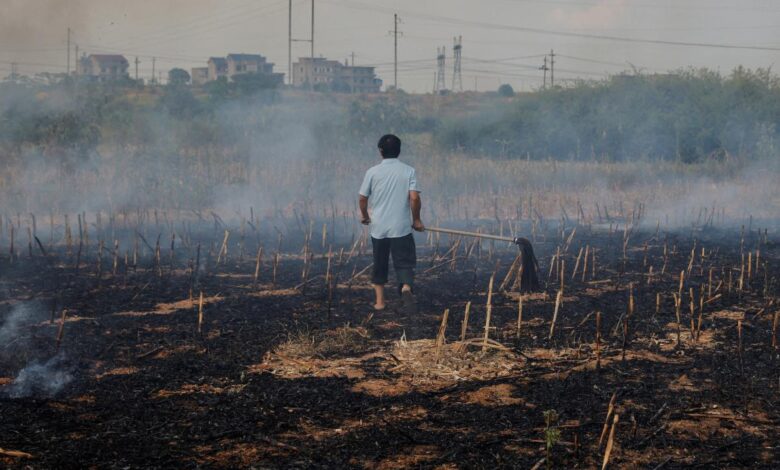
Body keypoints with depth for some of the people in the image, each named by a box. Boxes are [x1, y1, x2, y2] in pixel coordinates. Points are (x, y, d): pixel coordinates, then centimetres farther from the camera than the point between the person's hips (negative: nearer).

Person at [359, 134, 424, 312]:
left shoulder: (372, 172, -2)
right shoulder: (408, 171, -3)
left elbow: (363, 198, 2)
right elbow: (415, 198, -11)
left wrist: (365, 216, 21)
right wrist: (416, 219, 3)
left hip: (378, 228, 1)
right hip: (401, 228, -1)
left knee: (380, 265, 15)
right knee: (404, 263, 1)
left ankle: (379, 301, 19)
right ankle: (406, 288, -28)